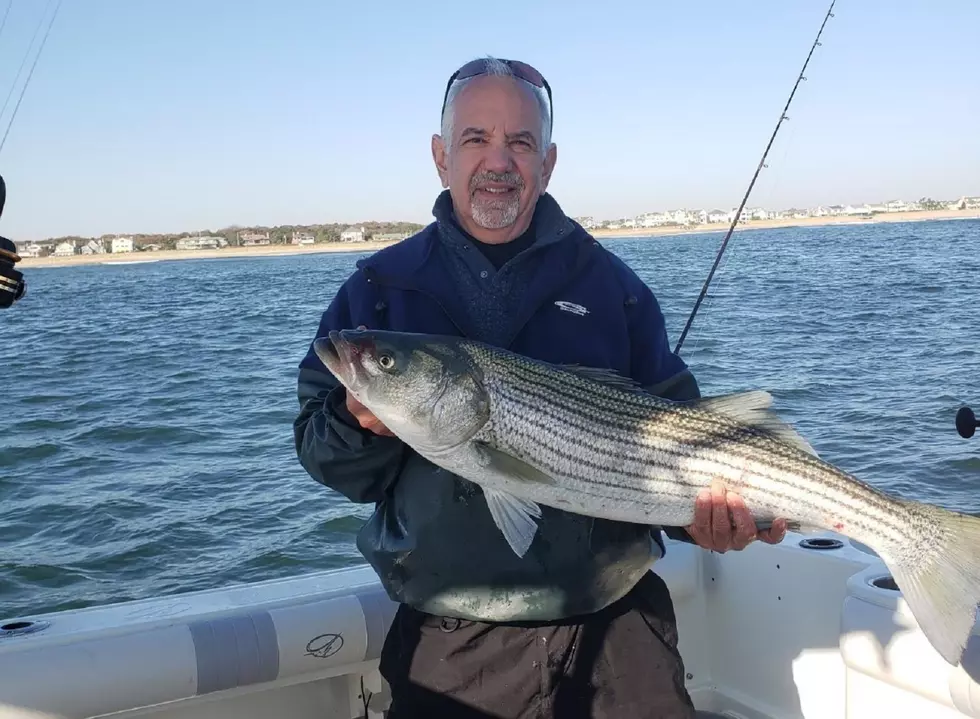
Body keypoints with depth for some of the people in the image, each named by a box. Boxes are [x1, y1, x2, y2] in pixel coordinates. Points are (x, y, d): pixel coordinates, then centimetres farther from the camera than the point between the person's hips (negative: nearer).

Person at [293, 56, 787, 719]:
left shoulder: (612, 284, 4)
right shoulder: (378, 290, 3)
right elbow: (324, 459, 2)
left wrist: (703, 511, -15)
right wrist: (361, 421, -19)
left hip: (613, 621, 0)